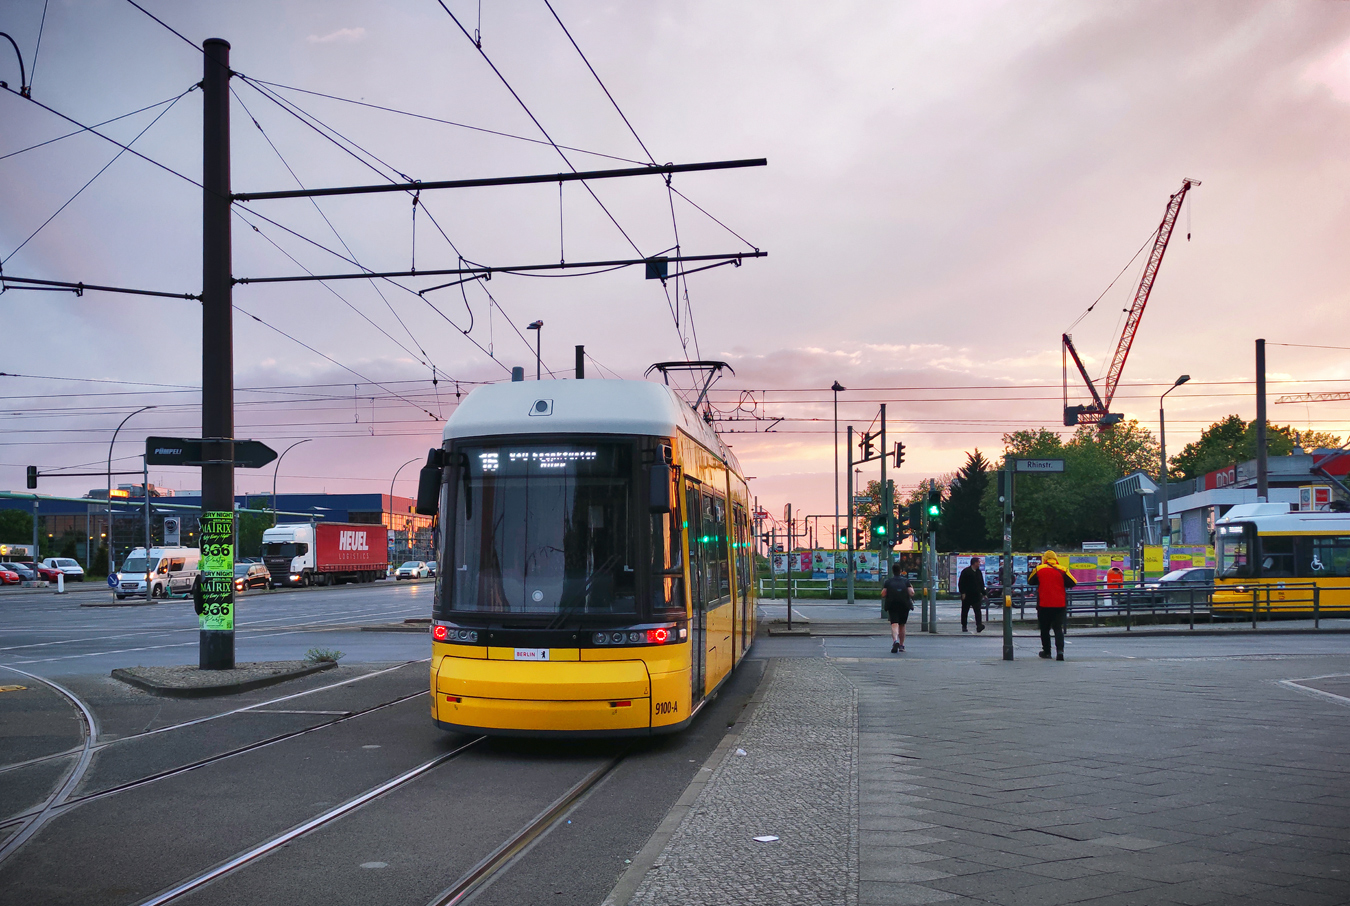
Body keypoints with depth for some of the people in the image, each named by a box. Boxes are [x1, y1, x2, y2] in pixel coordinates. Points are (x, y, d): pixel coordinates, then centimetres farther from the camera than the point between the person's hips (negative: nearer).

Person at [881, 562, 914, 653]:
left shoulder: (888, 581, 4)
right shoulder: (906, 581, 4)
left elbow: (883, 594, -1)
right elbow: (911, 593, -4)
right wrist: (912, 589, 17)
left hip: (892, 605, -1)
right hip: (904, 605, 2)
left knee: (894, 624, -10)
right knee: (902, 625, 16)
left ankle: (895, 641, -37)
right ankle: (901, 645, 21)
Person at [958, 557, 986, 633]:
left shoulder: (979, 572, 12)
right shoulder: (965, 571, -5)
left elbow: (981, 584, 20)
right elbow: (960, 583, -6)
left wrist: (983, 593, 15)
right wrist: (963, 593, -13)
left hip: (976, 595, 4)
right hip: (967, 596, -4)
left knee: (978, 611, -10)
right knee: (964, 611, 6)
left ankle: (979, 626, -19)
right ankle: (964, 627, 16)